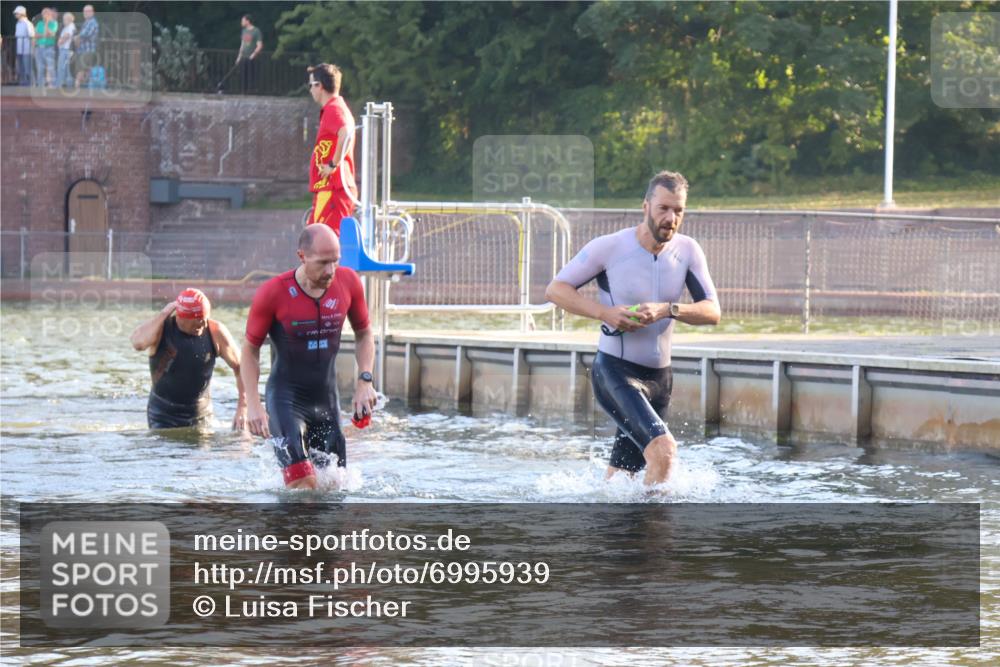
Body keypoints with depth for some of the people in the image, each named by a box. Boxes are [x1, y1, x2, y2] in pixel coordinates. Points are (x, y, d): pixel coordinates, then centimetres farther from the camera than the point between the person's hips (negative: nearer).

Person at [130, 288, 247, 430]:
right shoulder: (162, 328, -15)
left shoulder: (215, 332, -10)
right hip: (164, 416, -2)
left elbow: (240, 367, -1)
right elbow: (138, 343, -37)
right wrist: (163, 314, -28)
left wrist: (242, 408, -7)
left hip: (201, 415, 2)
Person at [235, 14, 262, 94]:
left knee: (250, 77, -10)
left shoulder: (256, 31, -6)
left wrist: (253, 55, -17)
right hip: (243, 58, 7)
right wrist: (239, 56, 17)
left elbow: (260, 46, -10)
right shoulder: (244, 31, 16)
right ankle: (243, 92, 10)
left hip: (251, 58, -7)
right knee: (243, 77, 6)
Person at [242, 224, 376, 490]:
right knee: (304, 483, -23)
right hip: (285, 396, -5)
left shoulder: (348, 283, -6)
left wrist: (365, 380, -2)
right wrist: (253, 405, -10)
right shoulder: (273, 293, -16)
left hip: (327, 398, 5)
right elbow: (250, 350, -3)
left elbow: (364, 333, 12)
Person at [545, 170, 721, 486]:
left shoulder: (688, 251, -1)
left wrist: (667, 310, -24)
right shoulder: (608, 248, -13)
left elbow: (712, 312, -5)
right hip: (615, 372, -6)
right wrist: (604, 313, -20)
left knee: (617, 483, 14)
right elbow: (555, 289, -6)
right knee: (663, 449, -27)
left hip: (659, 376, 6)